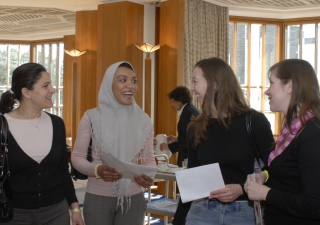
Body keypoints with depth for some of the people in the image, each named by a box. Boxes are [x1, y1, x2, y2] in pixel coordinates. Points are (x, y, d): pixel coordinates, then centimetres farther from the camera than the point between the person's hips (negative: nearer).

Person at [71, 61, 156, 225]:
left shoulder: (143, 120, 0)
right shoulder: (92, 117, -6)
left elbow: (149, 158, 6)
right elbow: (77, 157, -2)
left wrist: (149, 175, -15)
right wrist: (97, 170, -21)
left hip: (133, 198, 2)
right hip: (98, 198, -2)